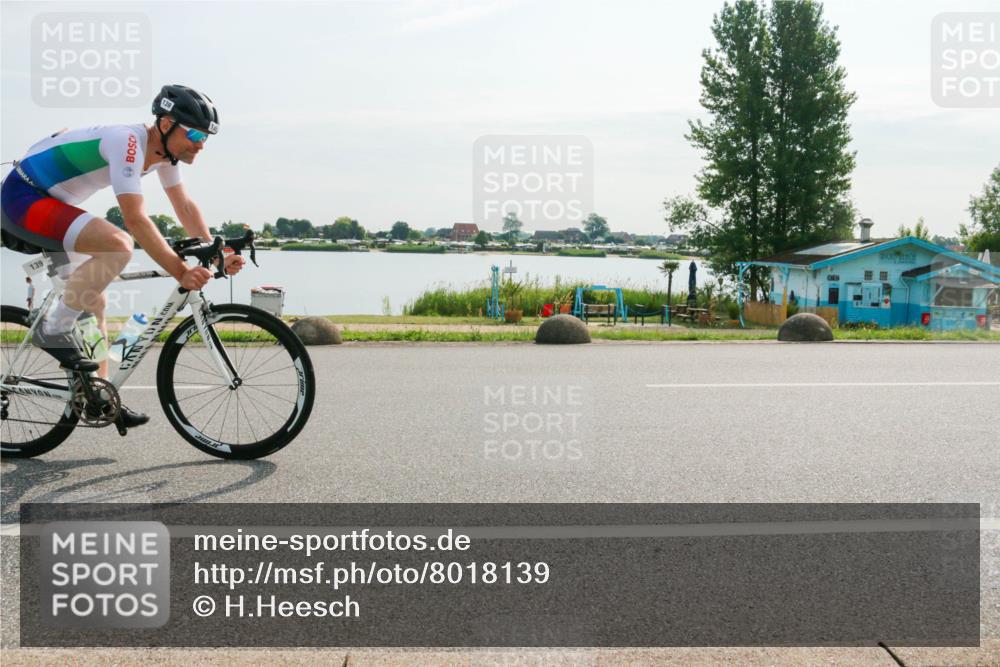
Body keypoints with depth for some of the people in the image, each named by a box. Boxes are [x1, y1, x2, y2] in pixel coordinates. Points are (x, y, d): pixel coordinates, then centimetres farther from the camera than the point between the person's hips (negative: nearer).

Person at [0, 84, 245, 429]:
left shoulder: (164, 150, 0)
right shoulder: (128, 141, -28)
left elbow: (185, 206, 5)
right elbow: (136, 219, -35)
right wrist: (181, 272, -36)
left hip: (50, 205, 10)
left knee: (93, 302, 10)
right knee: (118, 244, -31)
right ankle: (54, 329, -16)